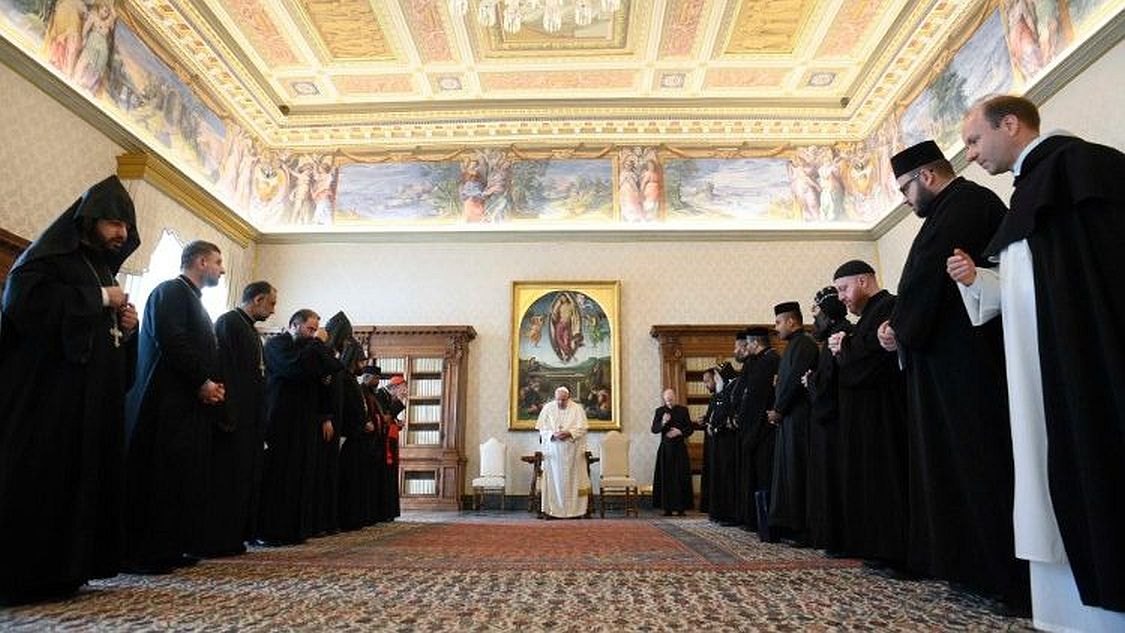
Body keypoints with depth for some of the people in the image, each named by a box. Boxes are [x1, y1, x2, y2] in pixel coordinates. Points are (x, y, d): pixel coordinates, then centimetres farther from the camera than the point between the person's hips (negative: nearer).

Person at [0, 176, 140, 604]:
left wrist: (126, 326, 4)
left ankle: (63, 568, 12)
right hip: (46, 396, -8)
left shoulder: (104, 269, 21)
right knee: (39, 479, -8)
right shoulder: (47, 257, -2)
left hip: (94, 399, 8)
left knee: (83, 476, 6)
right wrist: (99, 298, -15)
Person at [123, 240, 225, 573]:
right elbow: (170, 340, -19)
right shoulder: (171, 291, -6)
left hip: (191, 404, 10)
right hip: (168, 404, -10)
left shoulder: (192, 299, 24)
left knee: (186, 477, 9)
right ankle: (145, 554, -1)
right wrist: (203, 382, -15)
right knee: (160, 477, -7)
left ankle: (171, 548, 15)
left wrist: (213, 384, 7)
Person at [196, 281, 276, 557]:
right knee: (224, 479, -5)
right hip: (233, 418, -9)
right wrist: (227, 415, -23)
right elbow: (223, 369, -17)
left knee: (243, 478, 11)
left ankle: (232, 537, 17)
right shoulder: (228, 322, -8)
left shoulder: (250, 330, 19)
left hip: (248, 420, 9)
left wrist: (260, 419, 16)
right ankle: (214, 542, 2)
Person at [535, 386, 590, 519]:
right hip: (553, 450, 1)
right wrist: (553, 434, -15)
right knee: (554, 479, -2)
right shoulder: (547, 408, 6)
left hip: (572, 451, 0)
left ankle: (573, 509, 4)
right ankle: (552, 510, 2)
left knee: (572, 479, -1)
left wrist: (569, 433, -18)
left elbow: (582, 428, -2)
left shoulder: (577, 409, 4)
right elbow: (542, 428, 3)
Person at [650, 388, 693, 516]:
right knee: (666, 478, -1)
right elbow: (654, 429, -1)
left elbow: (690, 429, 6)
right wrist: (663, 423, -19)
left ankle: (681, 507, 3)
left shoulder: (683, 410, 5)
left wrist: (680, 432, -12)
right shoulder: (659, 411, 6)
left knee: (680, 478, -3)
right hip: (665, 449, 0)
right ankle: (667, 508, 4)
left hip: (680, 448, 0)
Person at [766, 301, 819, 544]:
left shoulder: (802, 344, -10)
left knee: (796, 471, -7)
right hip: (788, 417, 10)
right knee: (787, 470, 11)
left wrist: (778, 410, -12)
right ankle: (788, 524, 16)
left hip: (797, 417, -10)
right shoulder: (795, 345, 20)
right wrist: (777, 410, 11)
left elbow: (794, 380, -19)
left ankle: (802, 528, -2)